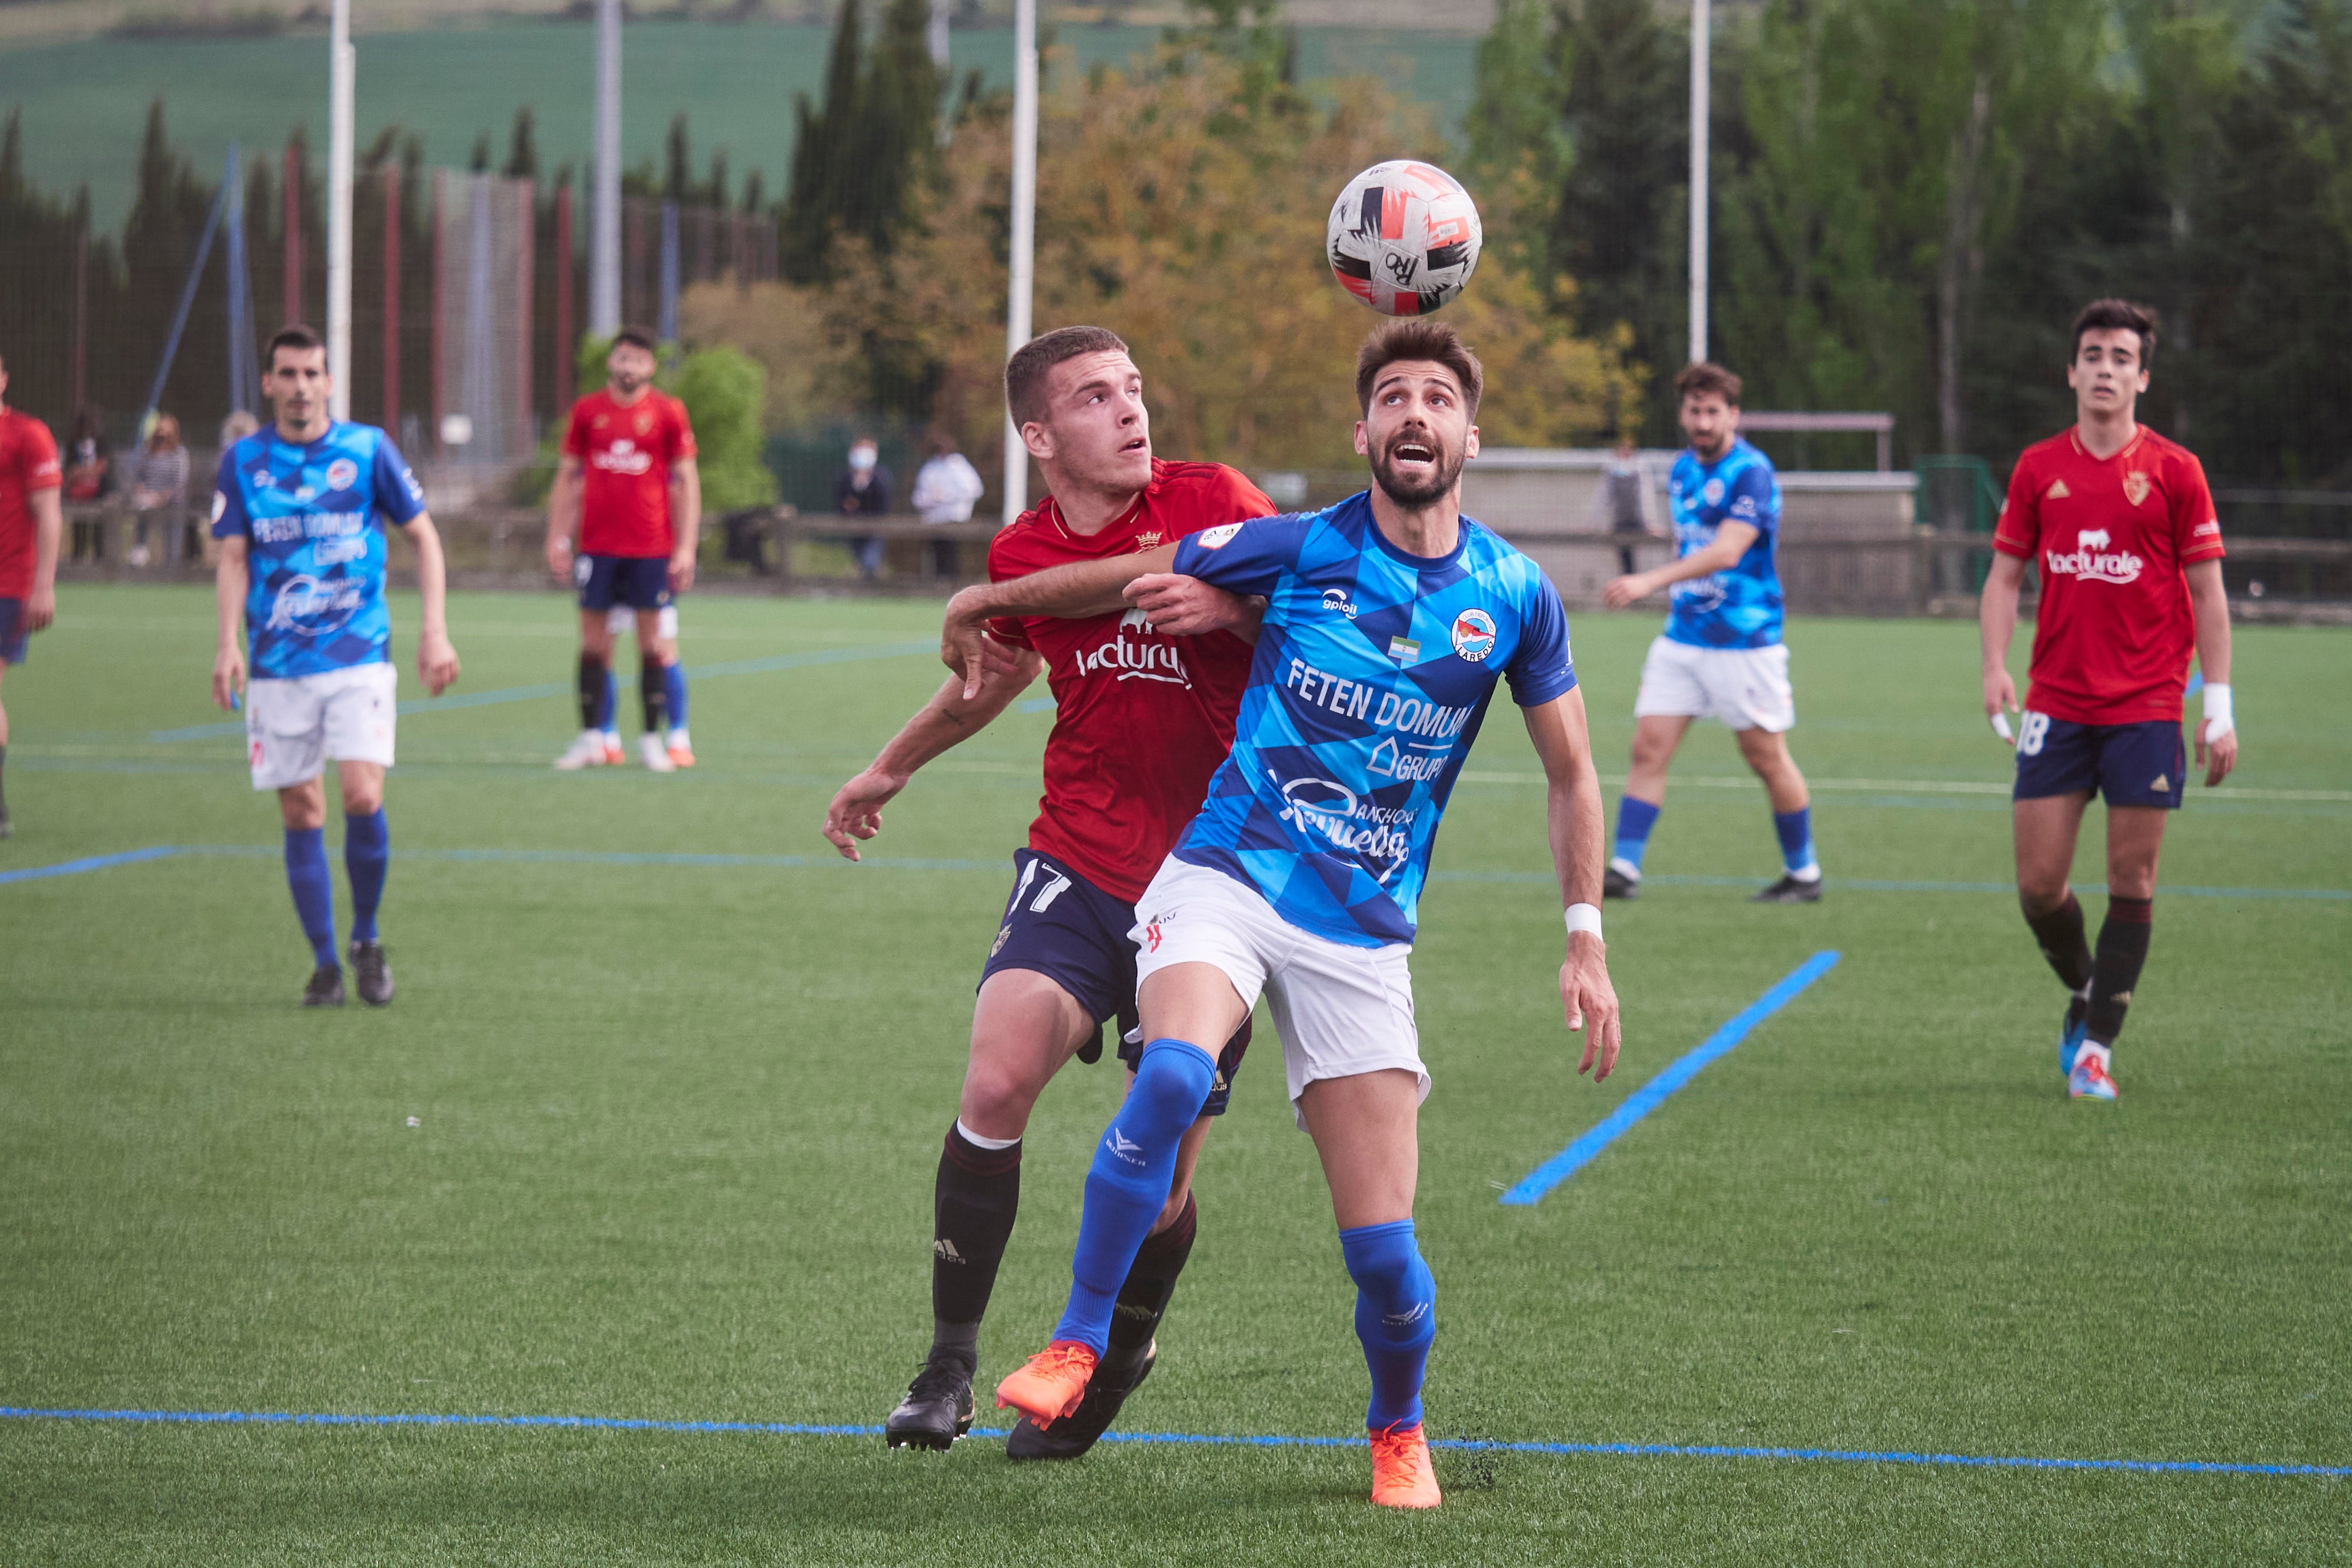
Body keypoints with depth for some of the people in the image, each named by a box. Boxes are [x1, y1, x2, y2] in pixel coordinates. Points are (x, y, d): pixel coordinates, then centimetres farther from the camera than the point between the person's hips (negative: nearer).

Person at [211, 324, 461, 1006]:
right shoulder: (243, 461, 4)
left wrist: (435, 631, -2)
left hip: (359, 658, -2)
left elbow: (423, 536, 7)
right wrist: (229, 643, -12)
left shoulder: (368, 449, 0)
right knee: (301, 814, 1)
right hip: (278, 667, 2)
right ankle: (325, 964, 11)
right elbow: (233, 558, 3)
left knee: (362, 796, -16)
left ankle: (366, 940, 5)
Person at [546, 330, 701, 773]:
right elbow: (566, 478, 12)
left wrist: (685, 548, -3)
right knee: (594, 643, 2)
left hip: (651, 550, -2)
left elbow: (686, 481, 4)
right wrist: (557, 538, 5)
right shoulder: (588, 411, 7)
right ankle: (594, 739, 7)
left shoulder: (668, 412, 2)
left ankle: (654, 739, 7)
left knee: (655, 644, 0)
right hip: (597, 548, 2)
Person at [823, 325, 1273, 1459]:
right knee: (997, 1080, -21)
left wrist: (1233, 605, -27)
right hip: (1076, 865, 2)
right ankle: (950, 1365, -6)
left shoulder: (1212, 506, -7)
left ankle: (1113, 1366, 26)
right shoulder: (1022, 557, 5)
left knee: (1159, 1183, -3)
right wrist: (893, 768, 40)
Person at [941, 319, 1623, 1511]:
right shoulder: (1302, 550, -4)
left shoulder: (1514, 597, 1)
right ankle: (1076, 1347, -22)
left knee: (1384, 1254, -5)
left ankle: (1397, 1431, 25)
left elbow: (1571, 774, 13)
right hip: (1228, 876, -1)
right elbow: (1131, 577, 11)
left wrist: (1585, 940, 7)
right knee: (1172, 1077, -34)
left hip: (1364, 933, 1)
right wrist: (986, 605, 20)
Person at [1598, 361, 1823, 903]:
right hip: (1682, 636, 7)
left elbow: (1727, 552, -27)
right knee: (1649, 748, -3)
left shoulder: (1750, 472, -16)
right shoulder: (1682, 470, 9)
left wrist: (1651, 581, -34)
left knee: (1767, 758, 2)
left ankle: (1804, 875, 16)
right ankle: (1623, 869, -4)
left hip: (1744, 642, -7)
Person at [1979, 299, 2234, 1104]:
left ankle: (2096, 1046, 4)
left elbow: (2206, 592, 1)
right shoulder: (2038, 469, 6)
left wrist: (2220, 707, -3)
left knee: (2133, 880, -2)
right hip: (2056, 705, 2)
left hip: (2146, 709, -2)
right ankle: (2083, 992, 26)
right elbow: (2005, 574, 11)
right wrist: (1995, 665, -6)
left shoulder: (2174, 471, -1)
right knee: (2039, 882, -1)